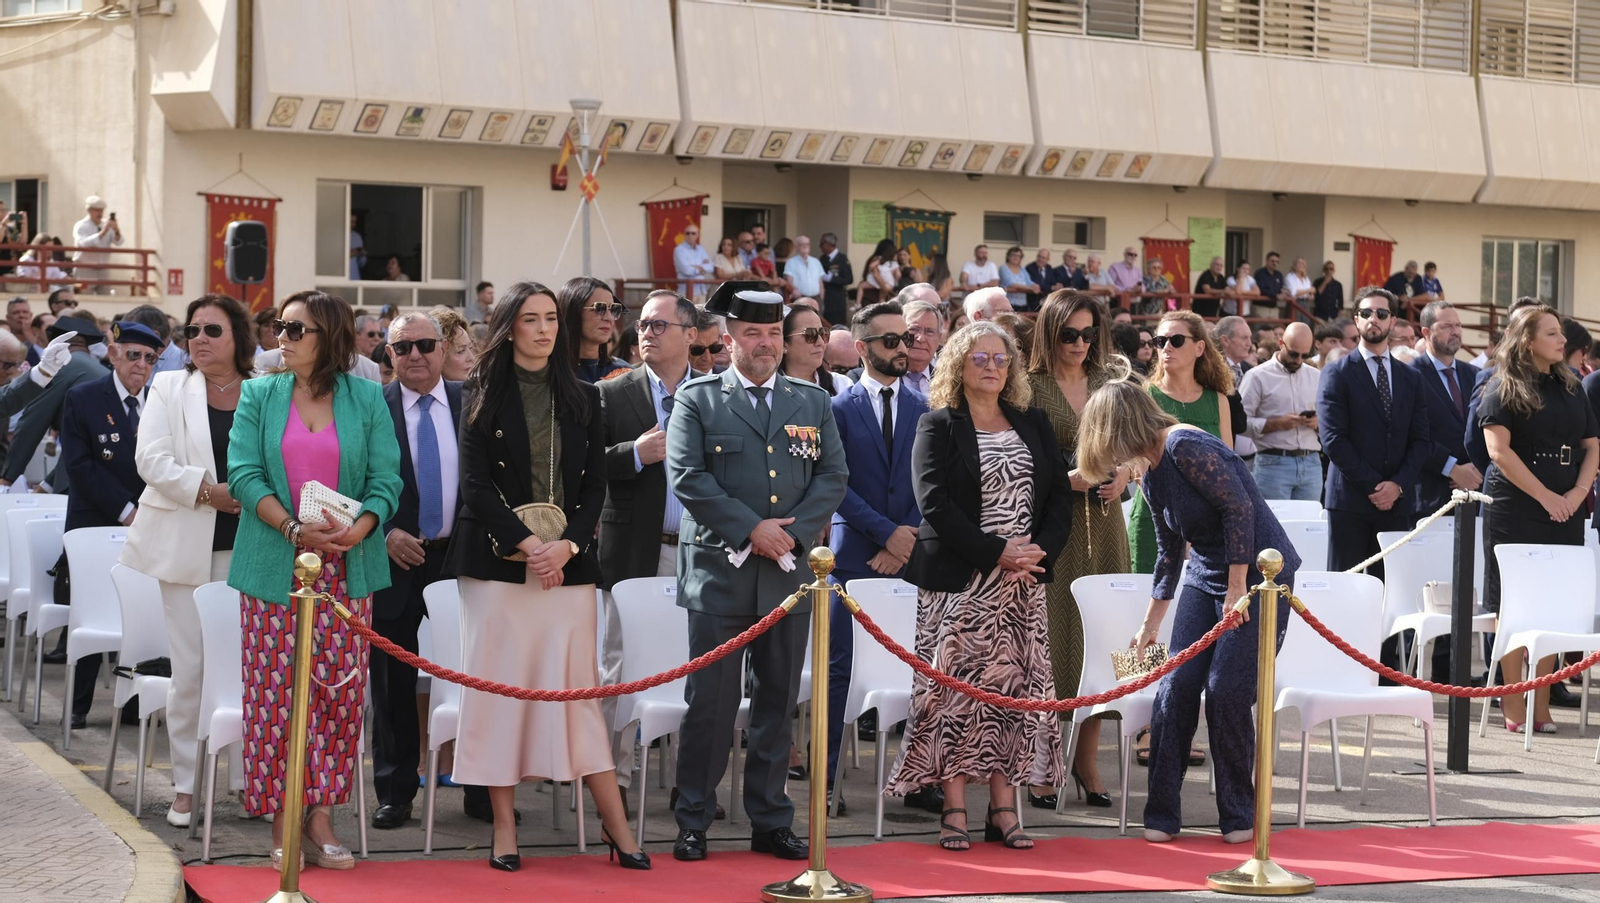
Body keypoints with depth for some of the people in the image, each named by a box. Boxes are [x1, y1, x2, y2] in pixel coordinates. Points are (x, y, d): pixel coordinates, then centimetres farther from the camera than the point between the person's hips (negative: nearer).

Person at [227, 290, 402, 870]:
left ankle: (321, 818, 6)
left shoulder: (366, 398, 6)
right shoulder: (258, 396, 7)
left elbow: (386, 479, 1)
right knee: (275, 692, -2)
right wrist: (294, 528, -16)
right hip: (274, 567, 0)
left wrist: (358, 529, -18)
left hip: (346, 569, 0)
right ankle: (281, 827, 5)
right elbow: (244, 474, -2)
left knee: (341, 692, -1)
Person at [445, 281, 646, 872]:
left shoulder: (582, 399, 11)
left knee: (577, 686, -2)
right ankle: (503, 825, 3)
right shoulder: (484, 397, 4)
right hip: (497, 559, -1)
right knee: (499, 684, -2)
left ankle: (615, 823, -1)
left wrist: (568, 545, -9)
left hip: (568, 562, 1)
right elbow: (476, 483, -4)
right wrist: (527, 543, -14)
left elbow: (595, 485, 8)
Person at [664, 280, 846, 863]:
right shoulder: (697, 400, 2)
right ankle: (693, 822, 6)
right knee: (710, 701, -2)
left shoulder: (813, 402, 12)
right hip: (719, 569, -3)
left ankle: (770, 821, 15)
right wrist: (751, 529, -13)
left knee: (778, 702, 8)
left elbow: (832, 476, 7)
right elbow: (687, 476, -7)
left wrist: (795, 534, -9)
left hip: (789, 572, 3)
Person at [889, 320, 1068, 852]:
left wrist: (1040, 550, -8)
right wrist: (997, 553, -16)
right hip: (960, 583, -4)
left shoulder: (1033, 425, 14)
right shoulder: (938, 426, 0)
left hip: (1023, 584, 4)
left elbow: (1059, 494, 9)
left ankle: (1004, 810, 3)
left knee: (1015, 689, 0)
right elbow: (935, 503, -10)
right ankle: (955, 812, -4)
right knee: (957, 689, -6)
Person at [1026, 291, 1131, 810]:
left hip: (1102, 524, 5)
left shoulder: (1108, 382, 12)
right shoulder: (1031, 387, -4)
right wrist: (1066, 479, -18)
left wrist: (1124, 473, -2)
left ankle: (1086, 761, 13)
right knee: (1050, 639, -5)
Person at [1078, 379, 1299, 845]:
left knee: (1226, 691, -10)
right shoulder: (1153, 477, 10)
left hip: (1255, 574, -8)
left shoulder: (1186, 447, -18)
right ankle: (1162, 815, 4)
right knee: (1176, 685, -2)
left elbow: (1240, 508, -23)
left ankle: (1239, 816, 5)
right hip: (1207, 576, 8)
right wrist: (1150, 625, 29)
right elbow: (1169, 553, 21)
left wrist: (1238, 588, -20)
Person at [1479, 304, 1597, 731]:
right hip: (1515, 510, -5)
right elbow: (1499, 450, -12)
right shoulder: (1503, 387, -3)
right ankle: (1514, 706, -1)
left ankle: (1541, 703, 8)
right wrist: (1546, 496, -14)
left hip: (1564, 511, 5)